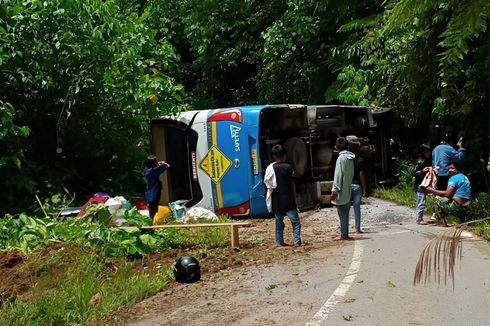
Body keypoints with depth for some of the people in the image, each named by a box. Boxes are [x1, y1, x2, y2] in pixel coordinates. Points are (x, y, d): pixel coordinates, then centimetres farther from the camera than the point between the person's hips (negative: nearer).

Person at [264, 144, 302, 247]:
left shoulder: (270, 168, -1)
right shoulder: (288, 167, -6)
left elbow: (267, 183, 1)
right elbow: (293, 184, -2)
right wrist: (294, 198, 5)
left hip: (277, 201, 3)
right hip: (289, 200, -2)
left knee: (279, 221, 15)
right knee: (295, 221, 2)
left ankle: (279, 241, 16)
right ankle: (297, 241, -6)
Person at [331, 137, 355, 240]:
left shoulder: (341, 158, -16)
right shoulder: (350, 157, 9)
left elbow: (338, 176, -18)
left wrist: (335, 191, -15)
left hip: (342, 191, -8)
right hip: (348, 190, 8)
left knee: (342, 213, -2)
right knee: (345, 212, 13)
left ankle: (344, 235, 2)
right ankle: (344, 233, 19)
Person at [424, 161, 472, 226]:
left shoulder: (454, 178, -12)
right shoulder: (465, 177, 17)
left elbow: (447, 194, -20)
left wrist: (432, 190, -14)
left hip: (457, 206, -9)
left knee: (437, 199, 4)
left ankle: (444, 223, 3)